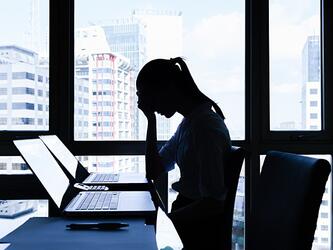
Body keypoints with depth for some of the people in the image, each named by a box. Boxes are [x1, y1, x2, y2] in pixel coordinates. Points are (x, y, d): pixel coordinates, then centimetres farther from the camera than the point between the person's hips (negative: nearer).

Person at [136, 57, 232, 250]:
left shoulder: (206, 126, -21)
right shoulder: (188, 122, 9)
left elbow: (214, 203, -23)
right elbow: (153, 172, 10)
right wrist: (151, 119, 6)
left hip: (200, 233, -8)